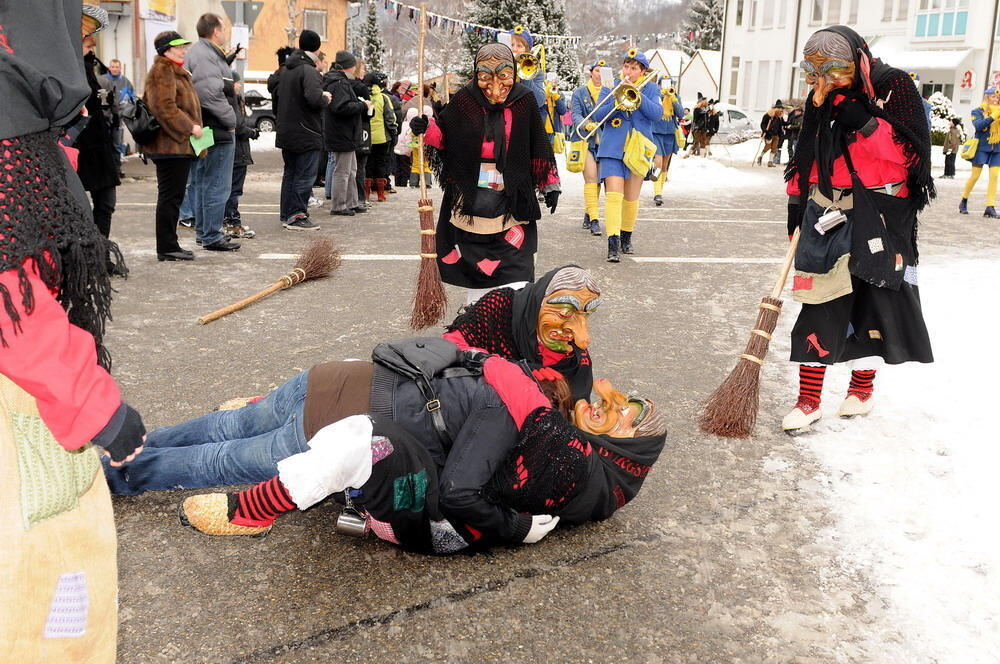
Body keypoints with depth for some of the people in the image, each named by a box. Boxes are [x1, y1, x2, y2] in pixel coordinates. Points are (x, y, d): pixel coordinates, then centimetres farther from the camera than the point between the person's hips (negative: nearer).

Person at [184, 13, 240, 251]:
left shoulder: (199, 52, 19)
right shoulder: (205, 55, -16)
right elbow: (212, 94, -25)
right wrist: (230, 120, -15)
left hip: (204, 131, 11)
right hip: (217, 132, -11)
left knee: (201, 183, 17)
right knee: (217, 185, -6)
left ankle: (204, 231, 27)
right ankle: (211, 236, -2)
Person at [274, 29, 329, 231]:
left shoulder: (287, 69, 12)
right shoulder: (308, 70, -16)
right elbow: (314, 98, -29)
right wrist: (325, 98, -7)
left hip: (286, 131, 9)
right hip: (307, 134, -9)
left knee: (290, 173, 15)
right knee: (305, 175, -4)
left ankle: (286, 214, 19)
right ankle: (297, 216, -5)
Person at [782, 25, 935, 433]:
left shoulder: (893, 87, -7)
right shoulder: (822, 100, 6)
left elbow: (910, 151, -15)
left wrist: (863, 122, -24)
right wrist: (796, 203, 13)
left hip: (880, 217, -3)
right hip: (829, 216, 3)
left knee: (875, 300, 7)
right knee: (820, 302, -2)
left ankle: (863, 388, 26)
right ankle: (808, 400, 3)